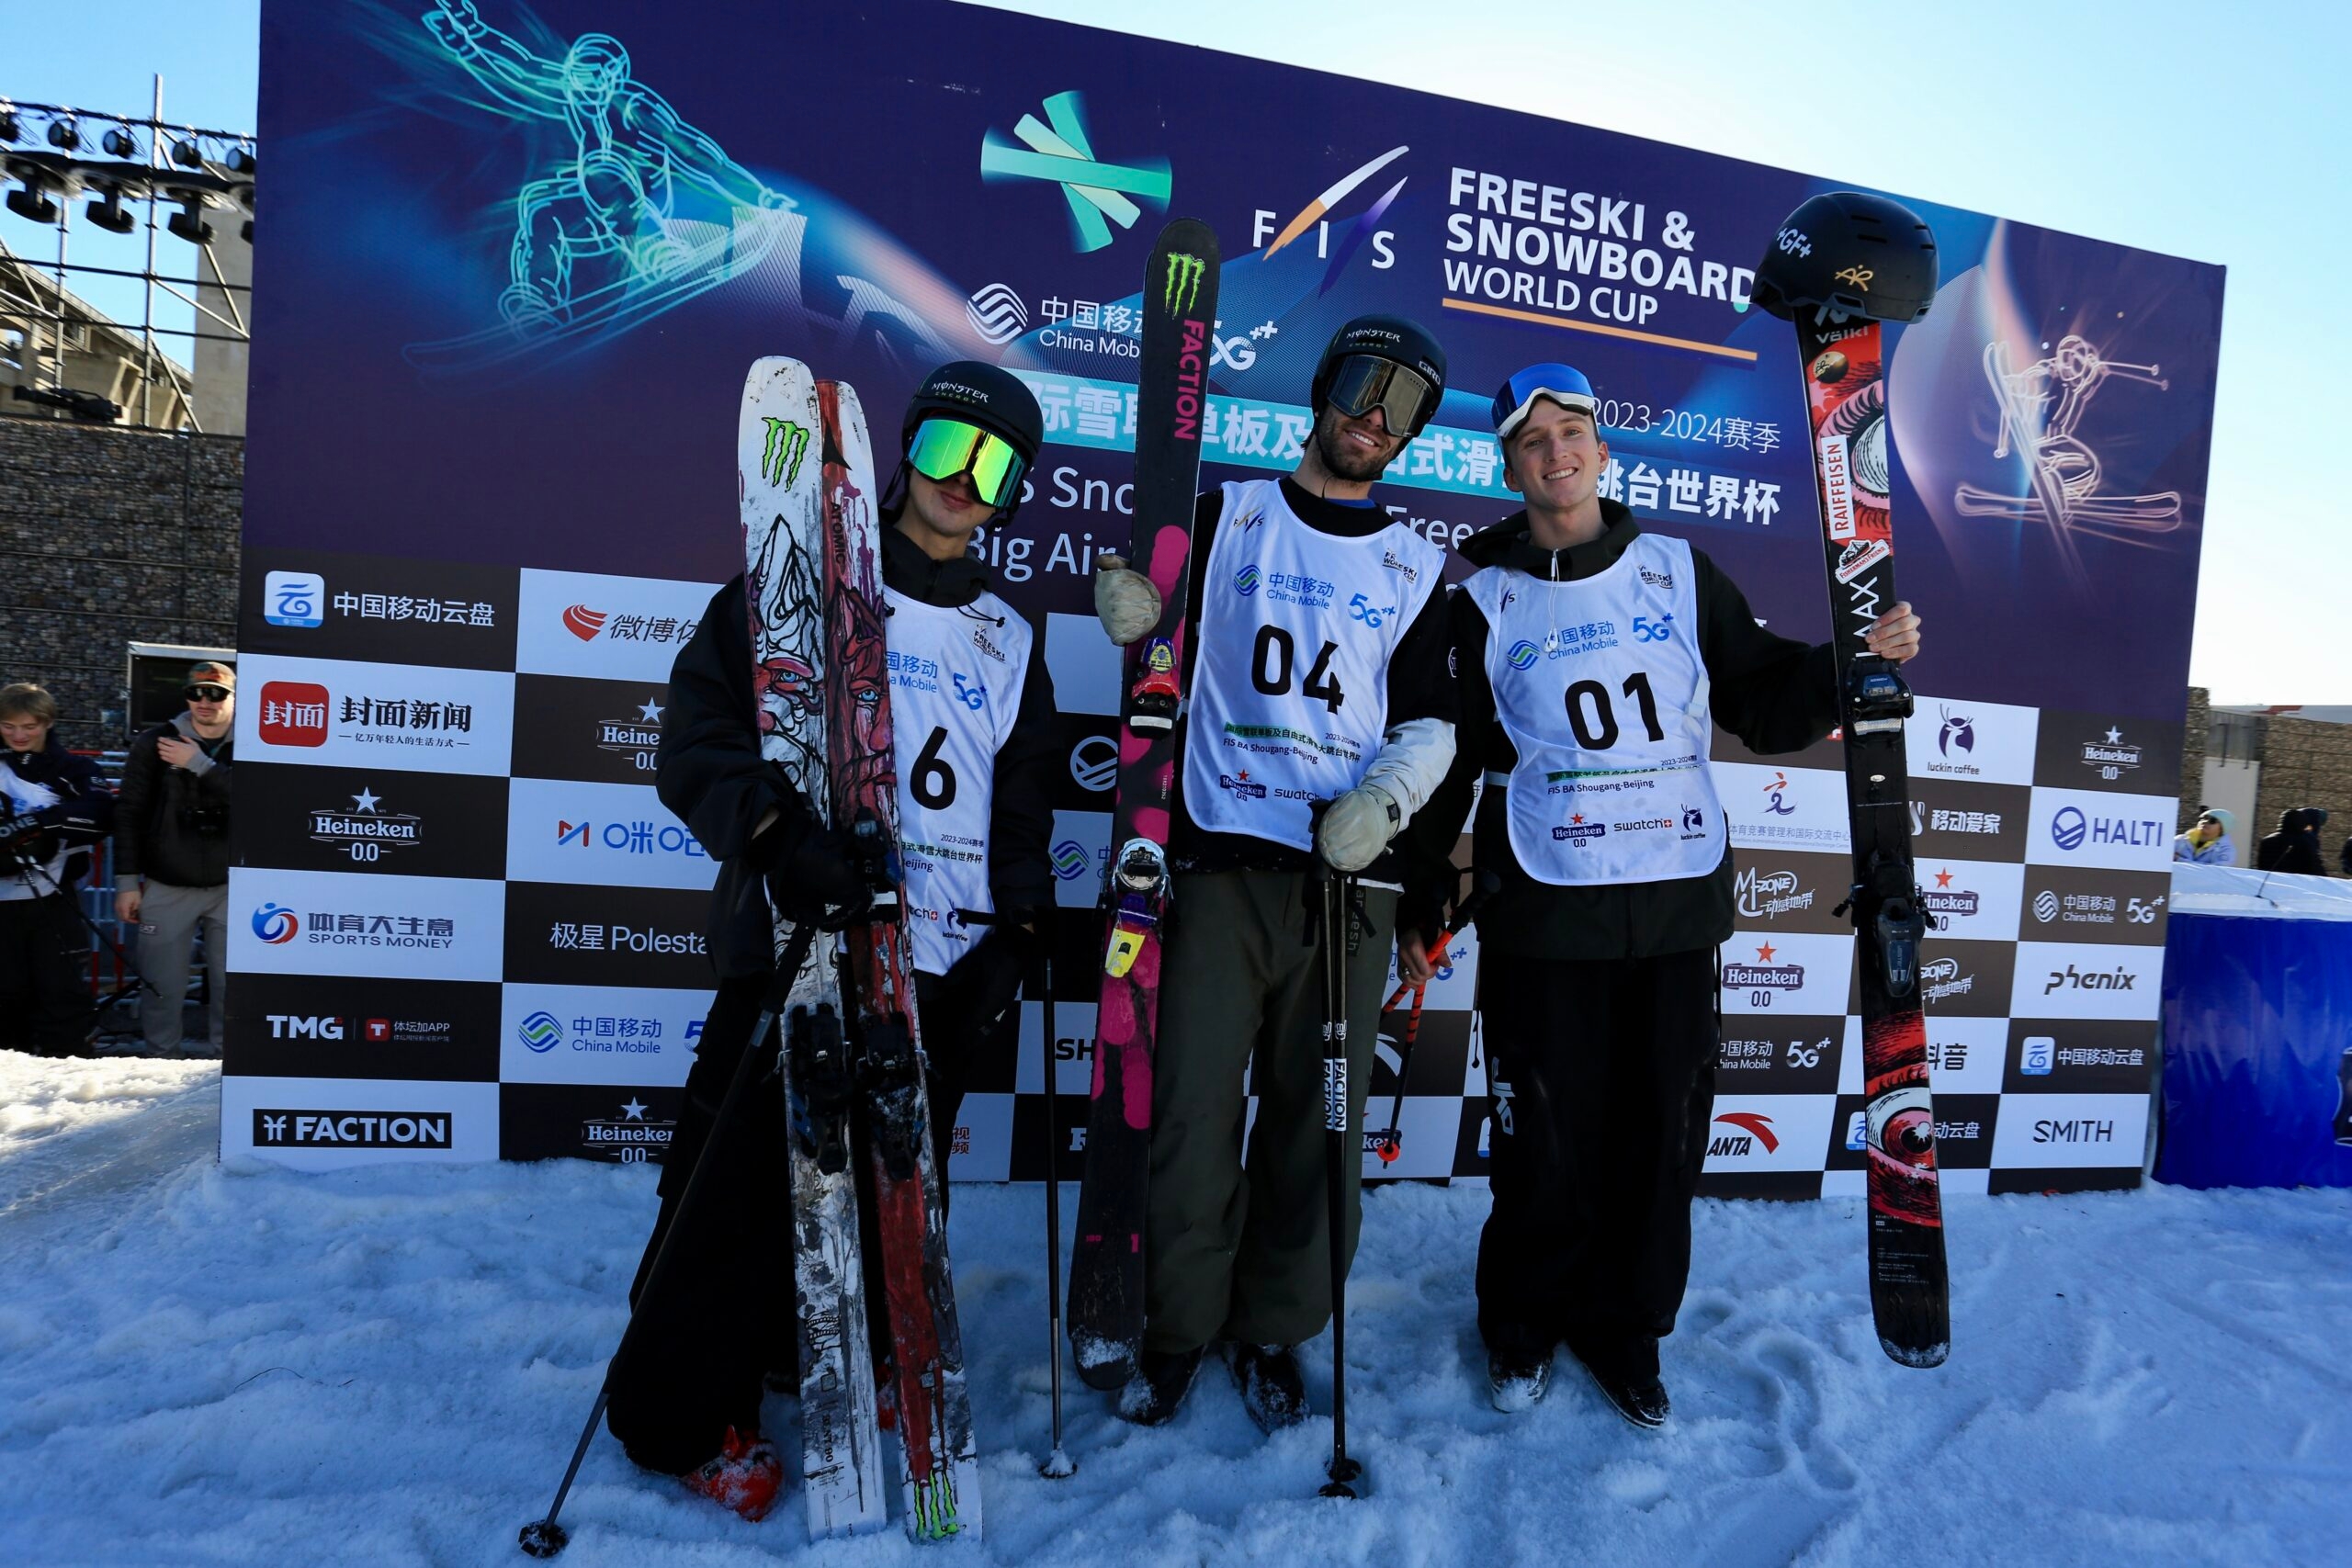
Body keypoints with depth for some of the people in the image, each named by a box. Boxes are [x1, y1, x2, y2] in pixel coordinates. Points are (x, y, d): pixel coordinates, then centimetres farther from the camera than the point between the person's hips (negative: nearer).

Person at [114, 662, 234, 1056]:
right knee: (162, 986, 4)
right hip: (166, 887, 0)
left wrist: (200, 764, -19)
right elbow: (129, 814, 3)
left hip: (230, 888, 0)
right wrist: (127, 881, 0)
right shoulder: (154, 743, 1)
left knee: (231, 986, 5)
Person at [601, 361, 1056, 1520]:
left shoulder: (1010, 642, 16)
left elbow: (1023, 810, 17)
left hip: (941, 970, 4)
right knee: (740, 1182, 1)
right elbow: (695, 737, -3)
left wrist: (1012, 936, 6)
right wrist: (775, 827, -20)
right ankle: (688, 1415, 23)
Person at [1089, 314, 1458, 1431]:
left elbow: (1429, 720, 13)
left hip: (1349, 877, 2)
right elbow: (1155, 641, 10)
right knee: (1193, 1105, -2)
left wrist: (1384, 799, -7)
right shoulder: (1224, 517, 10)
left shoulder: (1416, 570, 14)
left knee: (1318, 1116, 7)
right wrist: (1130, 607, -14)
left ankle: (1272, 1330, 26)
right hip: (1221, 861, -2)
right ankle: (1176, 1329, 20)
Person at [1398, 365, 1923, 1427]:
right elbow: (1443, 762, 6)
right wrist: (1420, 903, 5)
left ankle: (1624, 1323, 32)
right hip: (1543, 915, -2)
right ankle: (1525, 1322, 30)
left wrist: (1852, 664, -5)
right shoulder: (1484, 601, 4)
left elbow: (1767, 710, 13)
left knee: (1664, 1135, 10)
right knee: (1545, 1139, 6)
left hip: (1678, 908, 3)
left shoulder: (1682, 574, 9)